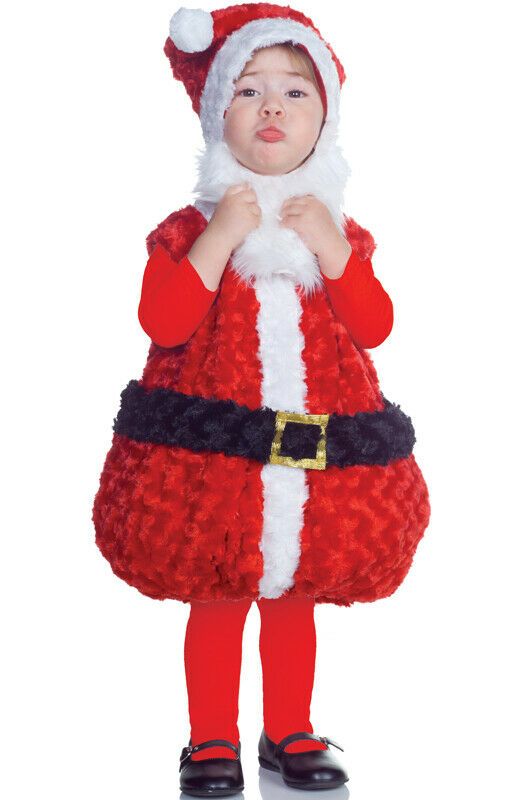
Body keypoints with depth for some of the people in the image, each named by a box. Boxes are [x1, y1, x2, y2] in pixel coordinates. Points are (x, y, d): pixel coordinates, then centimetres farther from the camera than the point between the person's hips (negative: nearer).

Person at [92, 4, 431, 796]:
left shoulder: (339, 229, 7)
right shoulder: (191, 226, -2)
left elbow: (375, 328, -2)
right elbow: (162, 322, -15)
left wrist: (333, 251, -13)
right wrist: (220, 239, -19)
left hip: (319, 448, 3)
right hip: (210, 448, -2)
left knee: (294, 596, 13)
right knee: (216, 598, 5)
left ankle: (290, 733, 28)